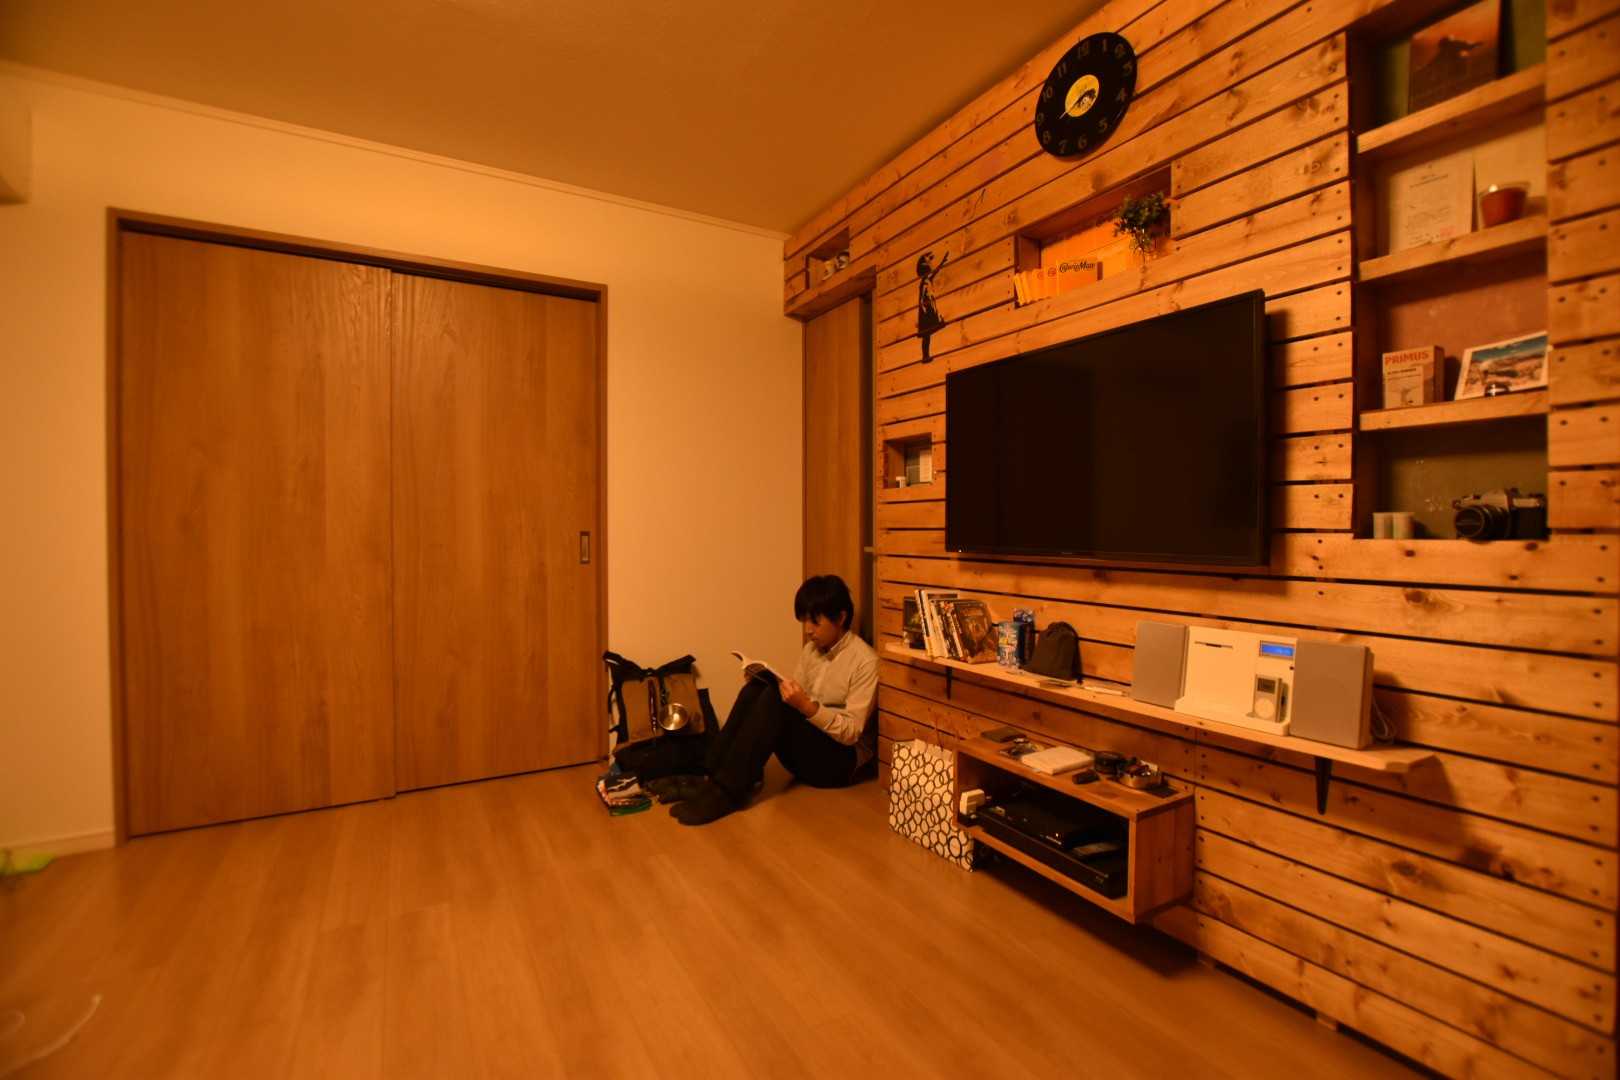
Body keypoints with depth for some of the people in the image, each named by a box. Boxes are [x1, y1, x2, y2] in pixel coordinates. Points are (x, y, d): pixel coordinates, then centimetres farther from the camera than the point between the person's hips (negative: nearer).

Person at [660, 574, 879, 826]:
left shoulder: (864, 661, -15)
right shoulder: (811, 649, 7)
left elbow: (851, 732, -19)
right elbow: (797, 704, 7)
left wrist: (807, 706, -32)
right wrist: (763, 684, -12)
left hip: (842, 760, -6)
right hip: (805, 749, 7)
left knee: (776, 700, -30)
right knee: (756, 688, -18)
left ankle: (727, 791, -29)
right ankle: (711, 778, -21)